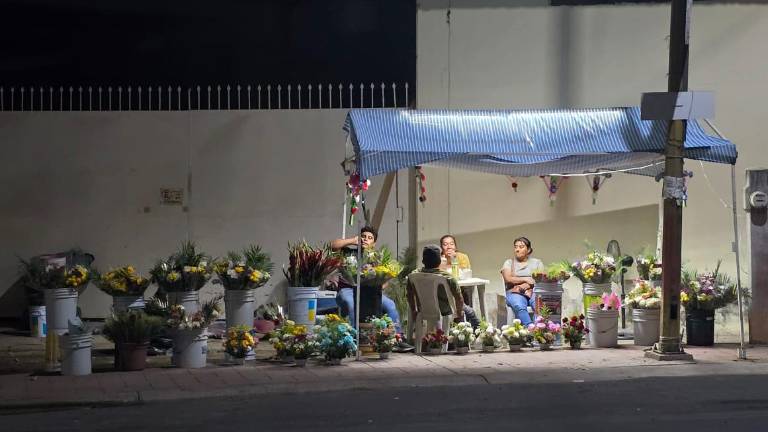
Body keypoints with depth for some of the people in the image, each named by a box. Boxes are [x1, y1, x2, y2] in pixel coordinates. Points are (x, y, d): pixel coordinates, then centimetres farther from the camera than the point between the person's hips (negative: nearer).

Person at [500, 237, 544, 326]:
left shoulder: (537, 262, 20)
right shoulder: (509, 262, 21)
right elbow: (508, 279, 4)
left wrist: (527, 285, -11)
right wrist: (526, 279, -4)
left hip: (534, 291, 1)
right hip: (515, 293, -1)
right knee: (519, 306, -37)